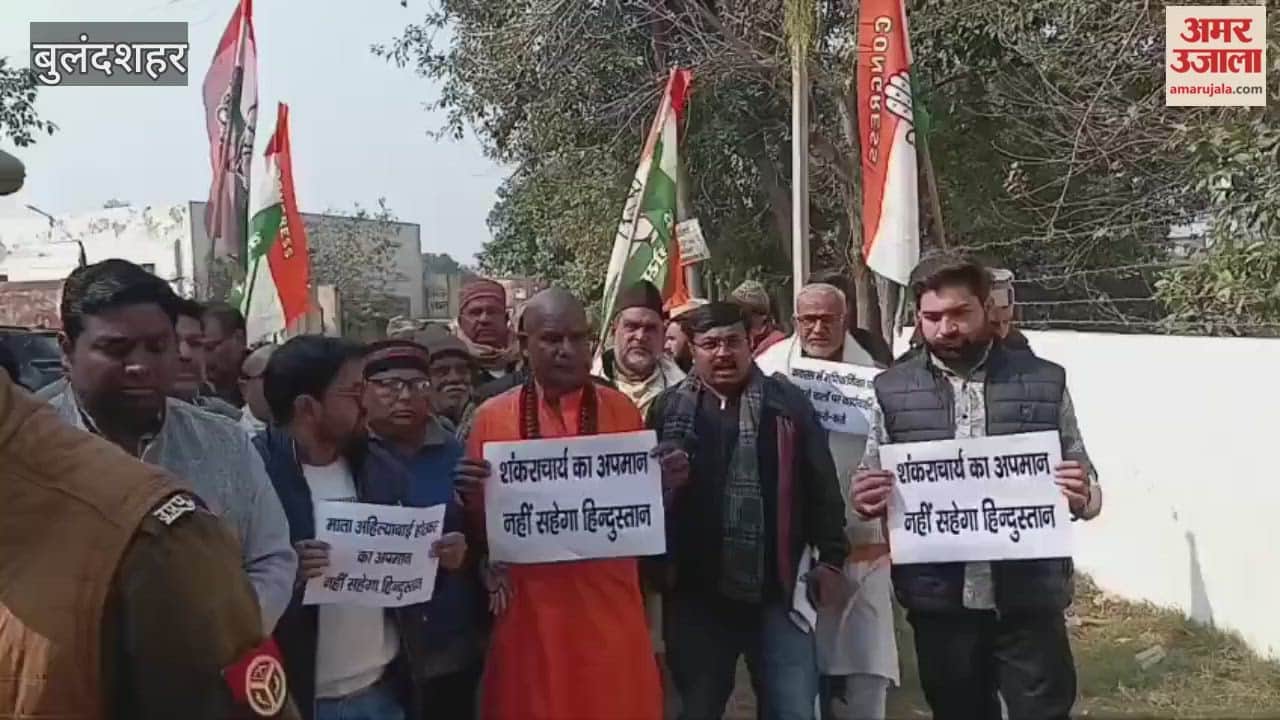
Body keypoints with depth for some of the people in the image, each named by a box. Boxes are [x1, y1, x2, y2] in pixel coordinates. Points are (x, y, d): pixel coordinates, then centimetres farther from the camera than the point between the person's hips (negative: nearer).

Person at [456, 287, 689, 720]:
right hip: (529, 609, -1)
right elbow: (481, 531, 4)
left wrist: (664, 485, -11)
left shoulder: (621, 410, 3)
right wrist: (475, 498, -16)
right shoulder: (492, 417, -1)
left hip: (610, 605, 1)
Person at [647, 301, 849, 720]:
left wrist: (831, 559, 0)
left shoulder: (786, 402, 1)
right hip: (695, 593, 2)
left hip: (776, 589, -1)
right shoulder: (668, 409, 5)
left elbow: (822, 484, 2)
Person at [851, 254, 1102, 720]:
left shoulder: (1045, 383, 1)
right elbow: (872, 498, 9)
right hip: (939, 601, 1)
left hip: (1029, 598, -1)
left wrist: (1082, 497, -16)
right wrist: (867, 503, -14)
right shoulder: (892, 391, 3)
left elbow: (1089, 495, 7)